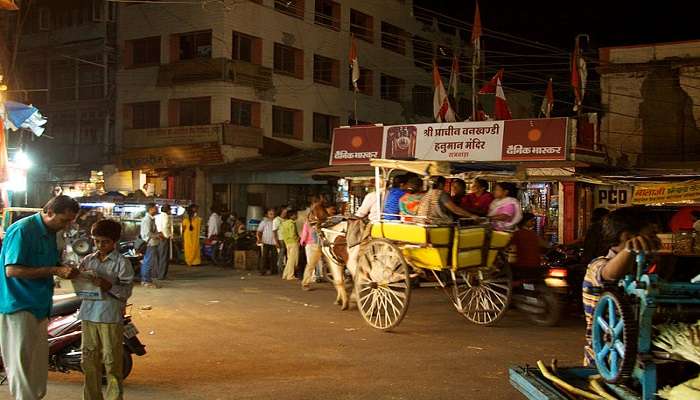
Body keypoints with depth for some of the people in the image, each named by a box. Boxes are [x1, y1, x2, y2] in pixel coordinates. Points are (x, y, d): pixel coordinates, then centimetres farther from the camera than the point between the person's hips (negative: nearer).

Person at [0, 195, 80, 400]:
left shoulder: (51, 233, 10)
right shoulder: (22, 230, -16)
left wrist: (66, 270, 0)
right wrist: (55, 270, -22)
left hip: (39, 305, 9)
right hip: (19, 306, -8)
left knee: (39, 360, 13)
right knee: (22, 361, -3)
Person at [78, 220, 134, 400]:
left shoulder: (122, 263, -5)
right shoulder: (87, 260, 10)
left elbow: (126, 292, -10)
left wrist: (107, 285, -23)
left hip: (111, 317, -5)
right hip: (89, 315, 5)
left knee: (112, 362, 0)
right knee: (89, 361, 11)